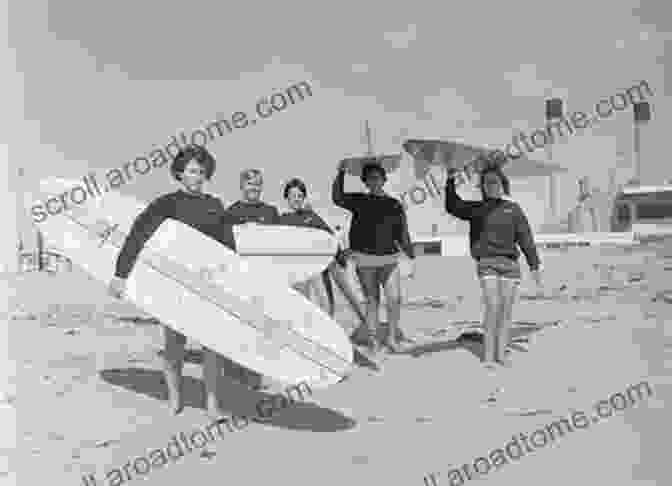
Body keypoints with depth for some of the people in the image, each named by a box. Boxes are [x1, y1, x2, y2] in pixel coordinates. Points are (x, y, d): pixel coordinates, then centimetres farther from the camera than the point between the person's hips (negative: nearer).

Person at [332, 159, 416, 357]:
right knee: (372, 301, 6)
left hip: (389, 260, 1)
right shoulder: (359, 201, 7)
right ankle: (372, 340, 17)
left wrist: (412, 258, 5)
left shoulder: (395, 205, 8)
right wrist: (341, 173, -18)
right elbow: (338, 198, -9)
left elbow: (403, 235, 9)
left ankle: (392, 338, 12)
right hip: (365, 260, -1)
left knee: (395, 300, -7)